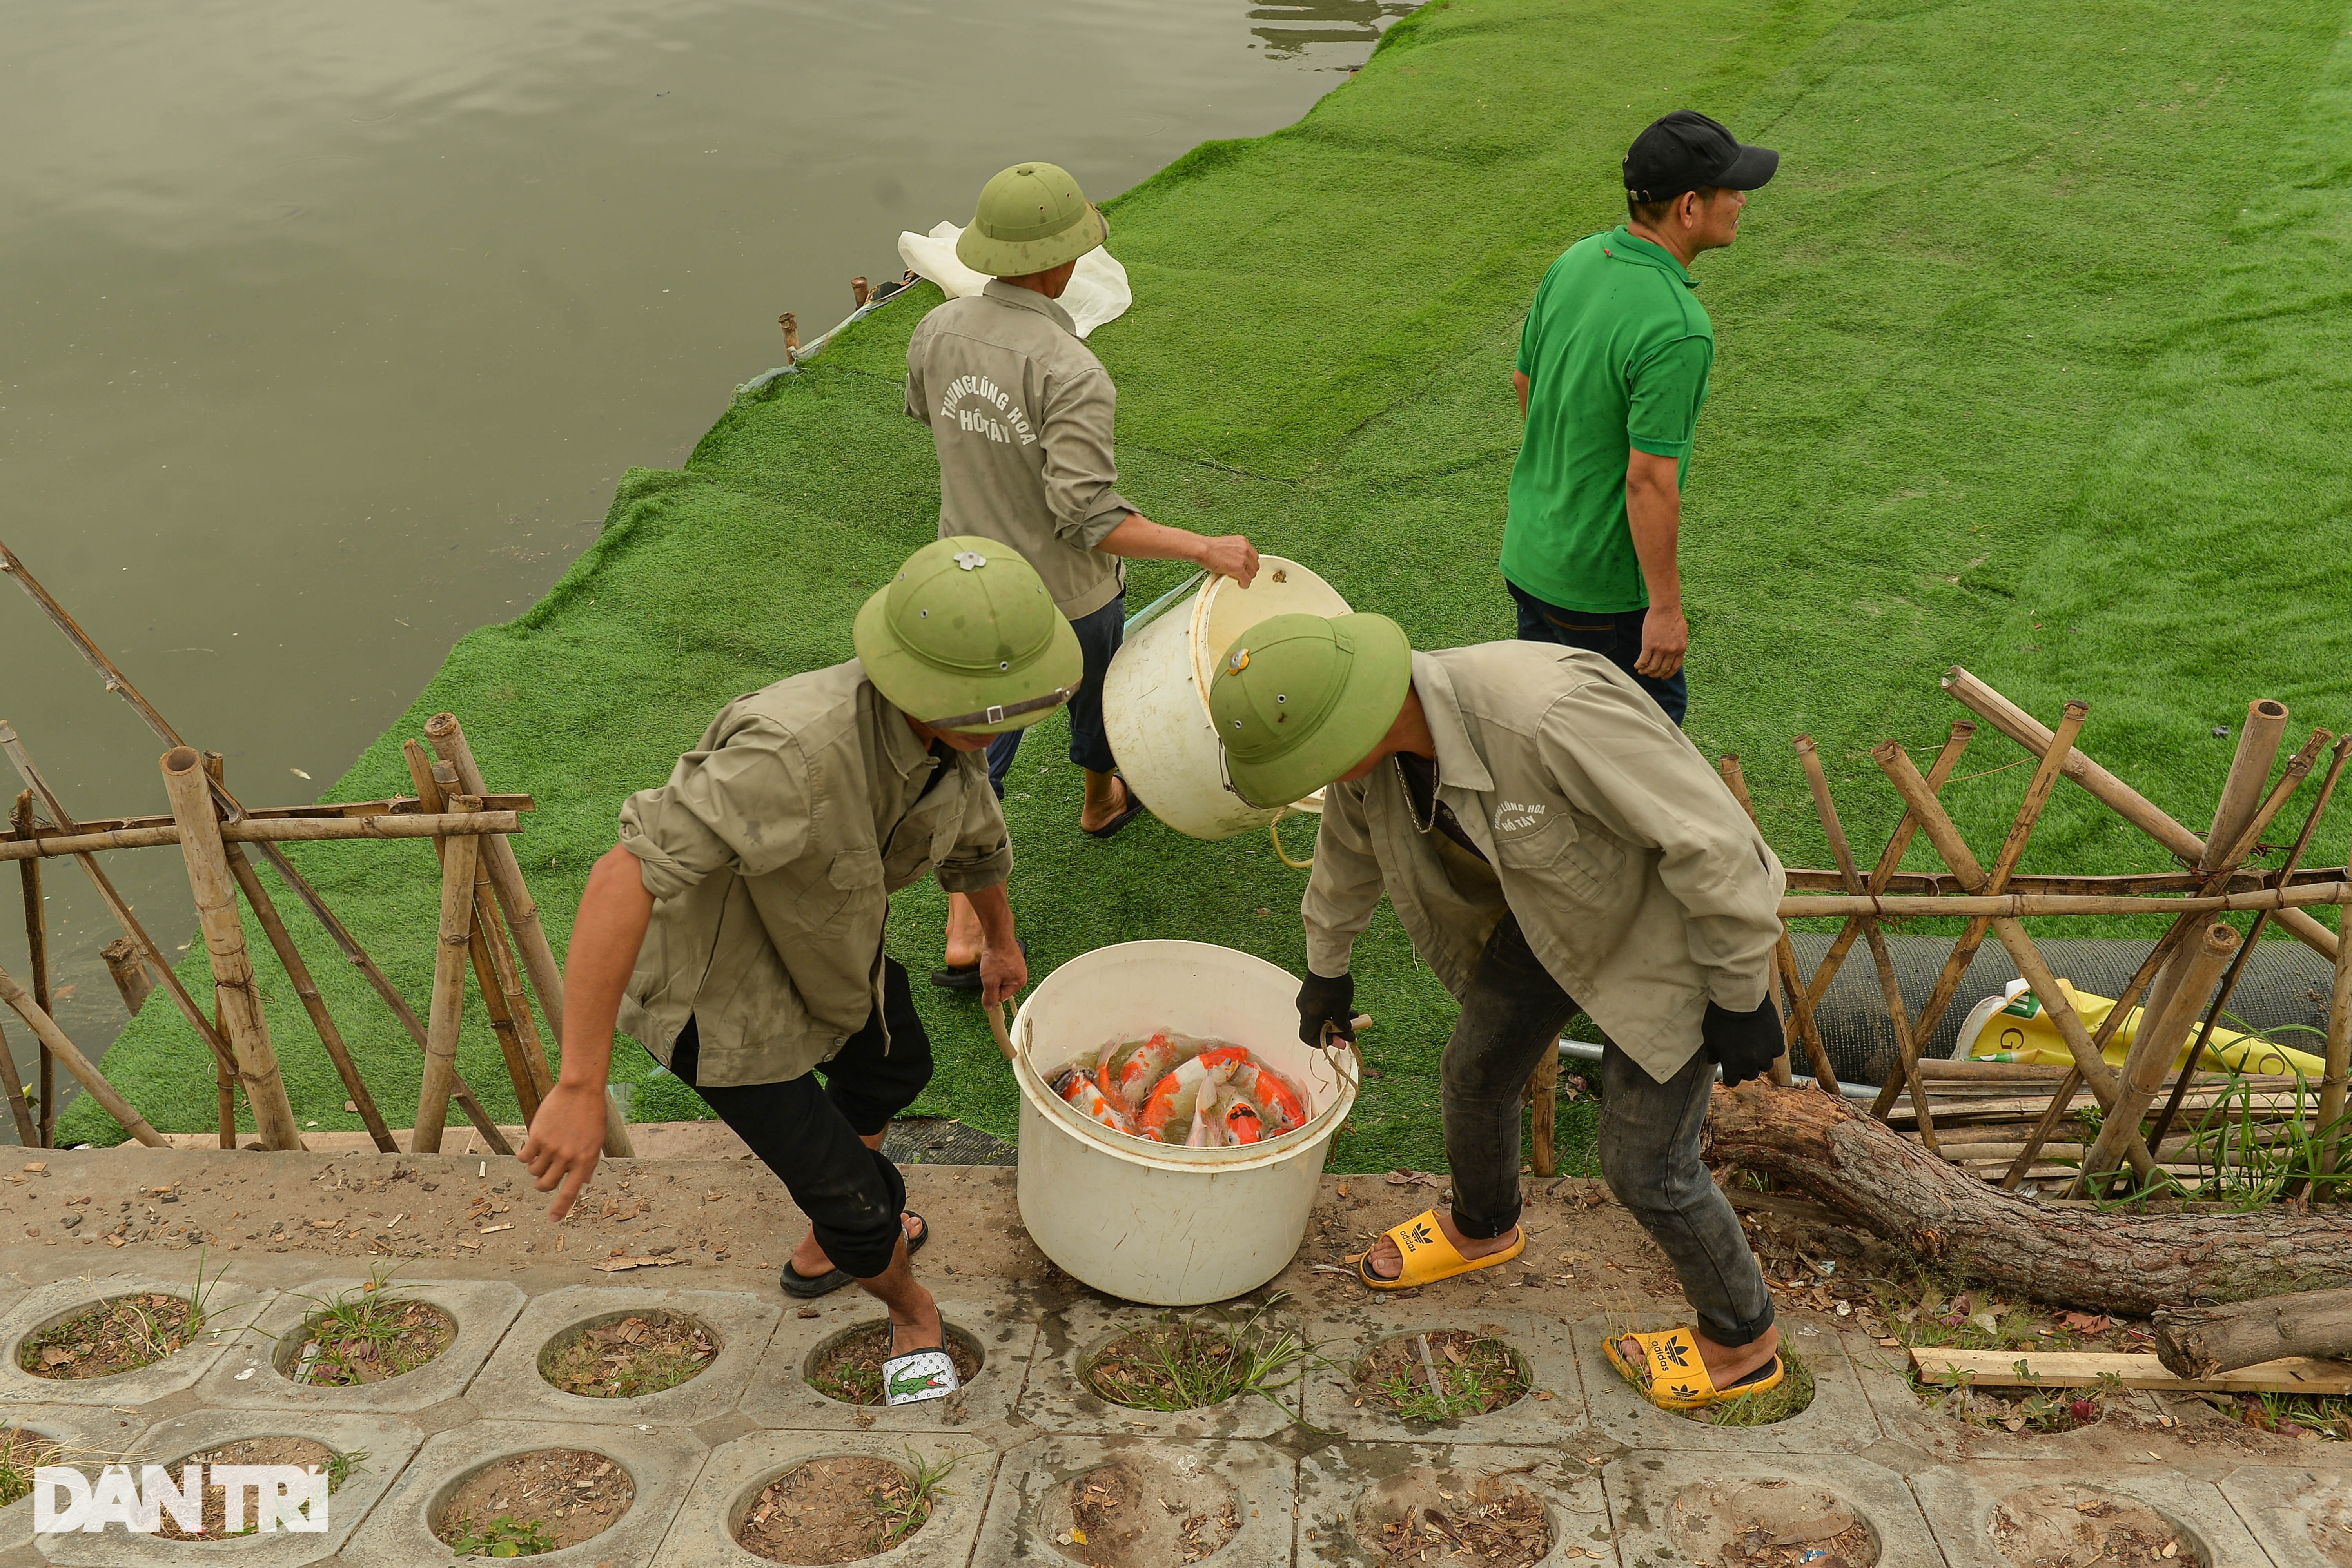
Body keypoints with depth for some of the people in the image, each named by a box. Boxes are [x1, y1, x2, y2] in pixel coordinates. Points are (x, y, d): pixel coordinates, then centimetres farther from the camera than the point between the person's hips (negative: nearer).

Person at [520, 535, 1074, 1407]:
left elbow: (976, 840, 9)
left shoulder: (950, 733, -14)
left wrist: (1001, 940, 29)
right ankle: (911, 1310, 42)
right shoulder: (803, 748, -43)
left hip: (813, 940, 8)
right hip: (724, 992, -8)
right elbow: (625, 876, -46)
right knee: (852, 1197, 6)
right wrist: (581, 1089, -46)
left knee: (893, 1069, 32)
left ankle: (825, 1250, 60)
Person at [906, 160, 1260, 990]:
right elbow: (1089, 517, -33)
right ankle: (1103, 798, 58)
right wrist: (1205, 549, -30)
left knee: (976, 744, 11)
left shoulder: (937, 332, -10)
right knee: (1095, 698, 27)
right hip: (1067, 593, -4)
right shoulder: (1071, 373, -30)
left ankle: (964, 932, 7)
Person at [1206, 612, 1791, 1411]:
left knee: (1644, 1167, 1)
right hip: (1553, 915, 7)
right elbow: (1347, 858, 9)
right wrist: (1326, 971, 25)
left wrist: (1740, 995, -20)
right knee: (1473, 1075, 20)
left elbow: (1710, 841, -31)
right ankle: (1481, 1230, 52)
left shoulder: (1552, 715, -41)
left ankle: (1741, 1342, 29)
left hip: (1667, 932, -7)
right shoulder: (1372, 754, -16)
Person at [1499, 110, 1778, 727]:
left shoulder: (1576, 260, -4)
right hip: (1602, 581, -8)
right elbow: (1649, 479, -27)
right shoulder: (1676, 329, -29)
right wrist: (1665, 607, -18)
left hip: (1528, 546, 8)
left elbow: (1524, 380, 10)